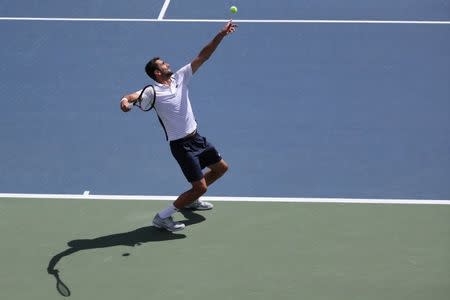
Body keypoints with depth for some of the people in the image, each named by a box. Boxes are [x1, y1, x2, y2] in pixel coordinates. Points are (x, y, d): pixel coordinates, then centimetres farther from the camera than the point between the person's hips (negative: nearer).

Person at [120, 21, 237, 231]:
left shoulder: (180, 77, 1)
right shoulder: (154, 92, -18)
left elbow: (202, 57, 0)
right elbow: (136, 95, -36)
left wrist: (221, 35, -8)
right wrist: (126, 100, -60)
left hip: (196, 137, 8)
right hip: (181, 144, -8)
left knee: (221, 168, 22)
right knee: (200, 187, -11)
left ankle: (191, 200, 38)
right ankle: (163, 217, 0)